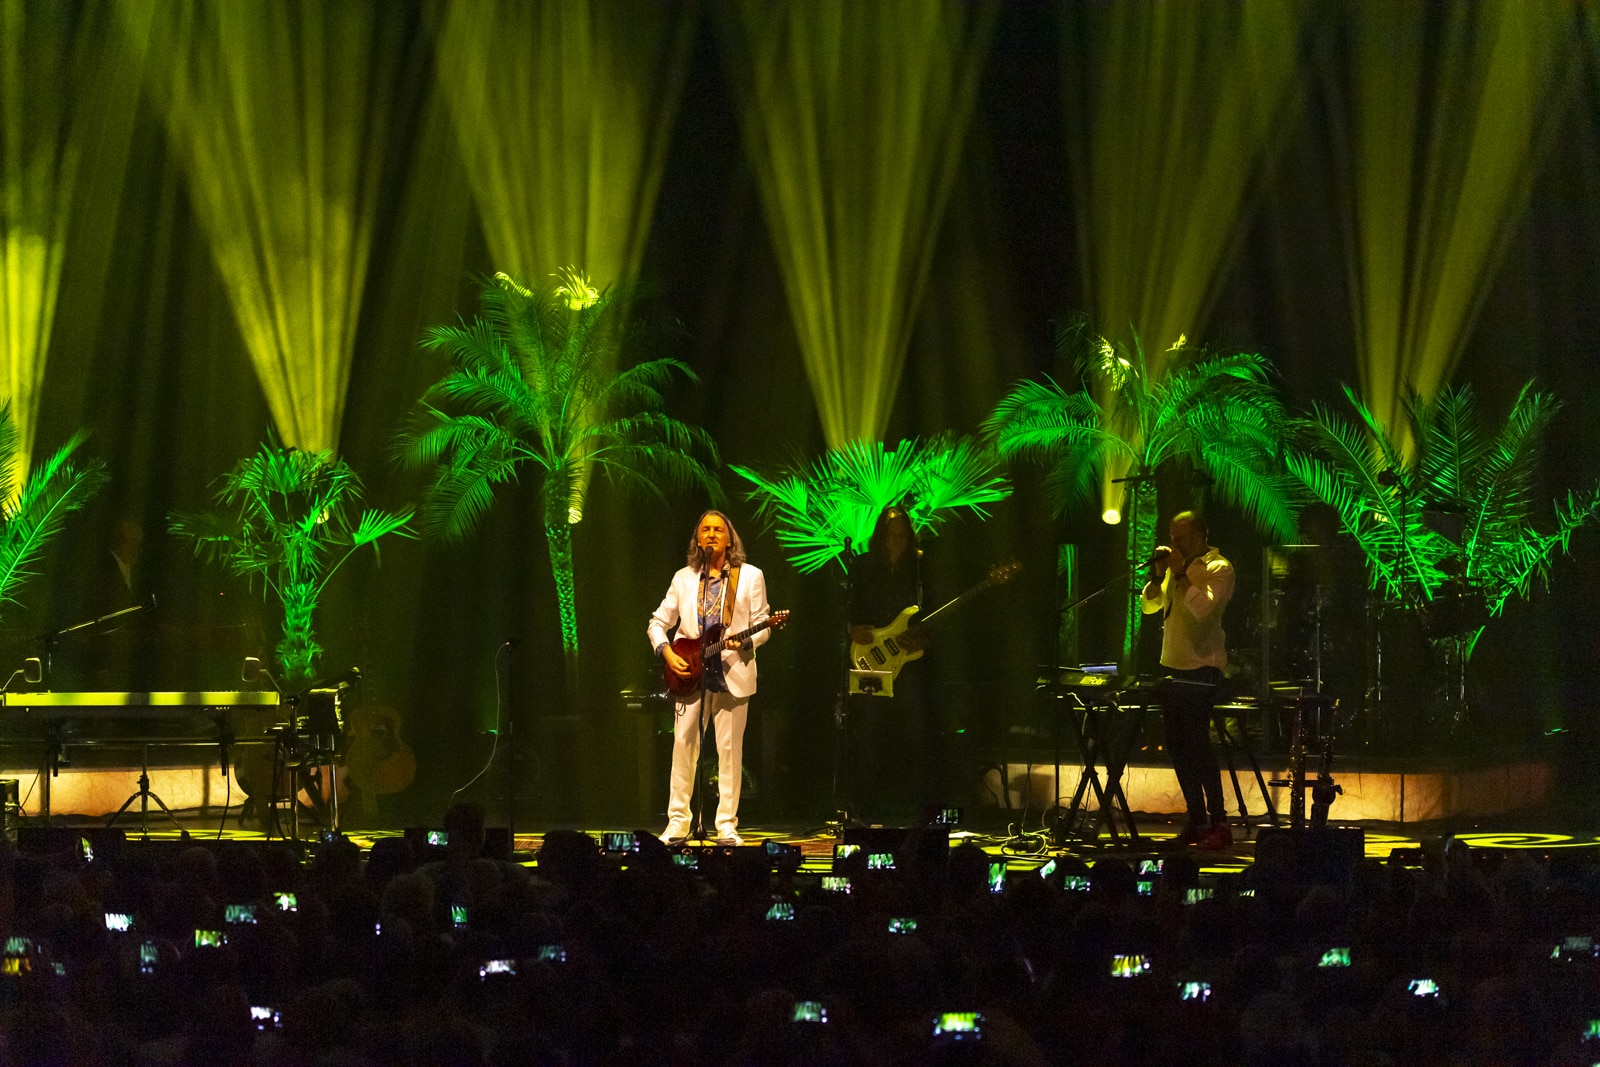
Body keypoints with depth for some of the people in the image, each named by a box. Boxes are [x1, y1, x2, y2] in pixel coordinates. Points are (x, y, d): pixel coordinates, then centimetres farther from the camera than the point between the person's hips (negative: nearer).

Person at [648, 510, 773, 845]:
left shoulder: (750, 576, 5)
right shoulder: (684, 578, 11)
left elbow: (762, 626, 3)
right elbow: (658, 622, 14)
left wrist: (745, 641, -17)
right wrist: (667, 653, -3)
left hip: (732, 674, -2)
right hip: (690, 673, 2)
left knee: (730, 750, -1)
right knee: (683, 745, -1)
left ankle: (726, 826, 4)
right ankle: (678, 823, 5)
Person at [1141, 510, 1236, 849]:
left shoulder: (1218, 569, -8)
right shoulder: (1176, 568, 15)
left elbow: (1202, 607, -23)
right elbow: (1148, 605, 14)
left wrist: (1181, 573, -16)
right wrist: (1158, 576, -2)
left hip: (1202, 668, -8)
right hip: (1172, 665, 8)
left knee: (1197, 743, -13)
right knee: (1178, 745, 8)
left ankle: (1218, 823, -10)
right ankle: (1196, 820, 15)